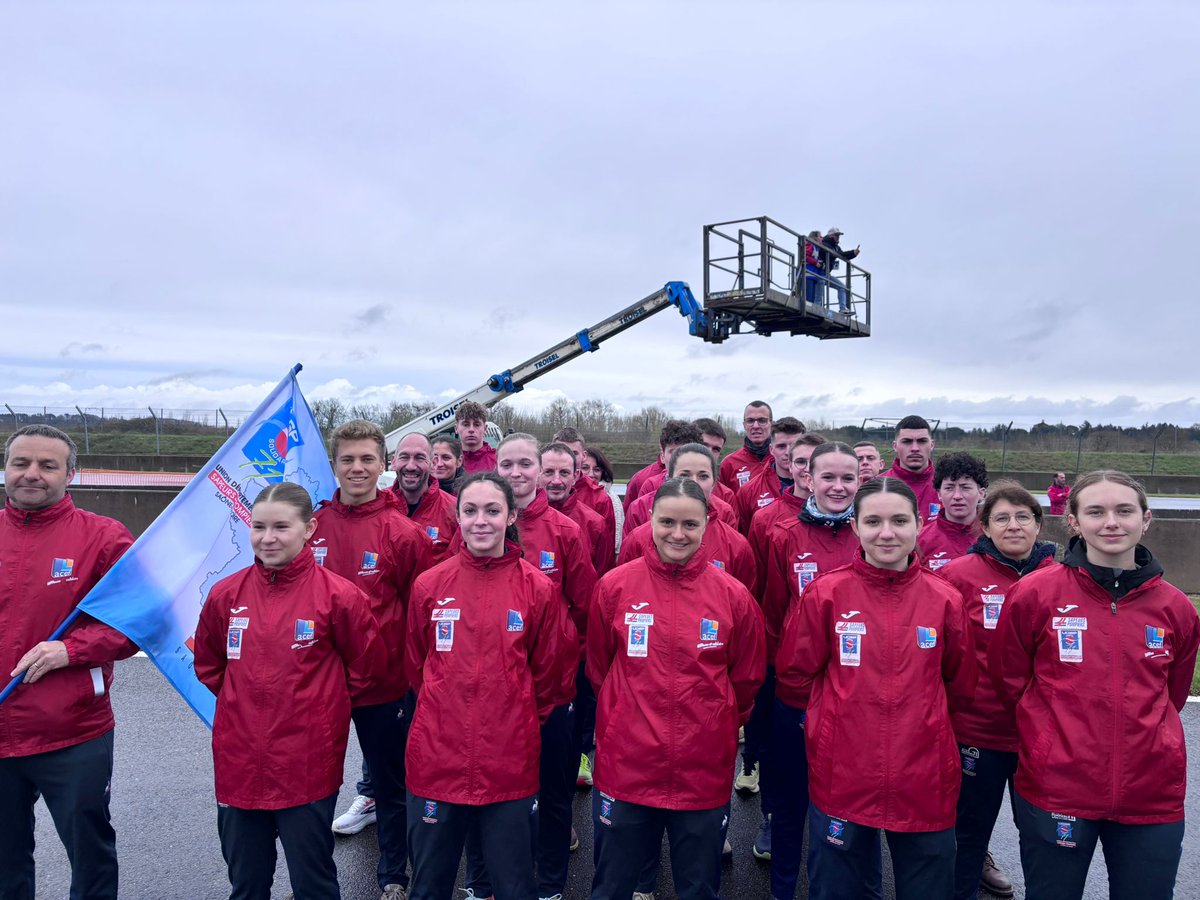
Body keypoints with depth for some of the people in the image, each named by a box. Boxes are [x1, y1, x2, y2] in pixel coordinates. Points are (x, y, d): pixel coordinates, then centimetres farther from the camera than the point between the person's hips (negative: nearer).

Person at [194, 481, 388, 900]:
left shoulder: (339, 595, -13)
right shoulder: (225, 594, -2)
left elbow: (368, 669, -2)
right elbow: (207, 665, 15)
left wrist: (324, 707, 4)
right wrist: (247, 703, 9)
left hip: (309, 767, -3)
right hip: (239, 763, 4)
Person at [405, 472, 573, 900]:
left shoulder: (537, 588, -7)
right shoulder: (429, 585, -3)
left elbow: (552, 668, 5)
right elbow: (416, 664, 11)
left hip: (510, 763, -1)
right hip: (436, 757, 2)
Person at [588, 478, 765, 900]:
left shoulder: (733, 595, -6)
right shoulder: (614, 586, -6)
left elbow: (746, 679, 6)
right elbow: (598, 668, 6)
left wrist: (716, 725, 10)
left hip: (705, 772, 0)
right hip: (626, 767, 0)